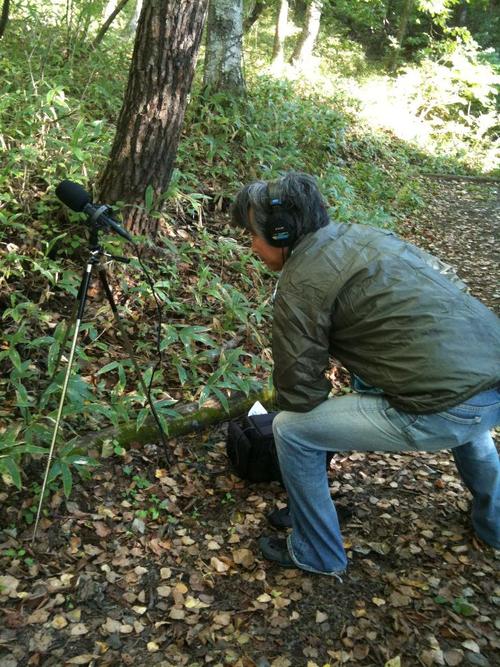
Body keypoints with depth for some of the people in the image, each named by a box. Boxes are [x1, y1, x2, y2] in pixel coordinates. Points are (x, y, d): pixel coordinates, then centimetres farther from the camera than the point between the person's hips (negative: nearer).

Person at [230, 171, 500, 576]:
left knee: (291, 429, 5)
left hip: (446, 413, -8)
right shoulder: (365, 233, 16)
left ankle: (316, 554, 23)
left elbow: (299, 394, -4)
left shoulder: (299, 285, -5)